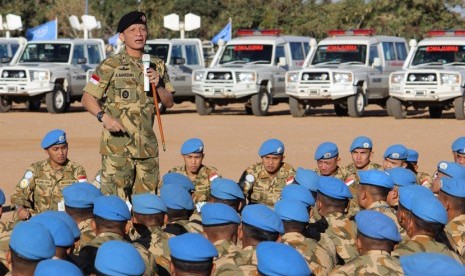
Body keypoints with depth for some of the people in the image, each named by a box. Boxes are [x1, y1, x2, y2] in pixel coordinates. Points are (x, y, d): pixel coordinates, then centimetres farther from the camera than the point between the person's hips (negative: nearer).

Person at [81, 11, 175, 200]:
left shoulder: (157, 66, 14)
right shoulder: (110, 66, -2)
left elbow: (169, 103, 17)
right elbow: (87, 98, -3)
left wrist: (158, 85, -3)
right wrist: (104, 117, -20)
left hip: (148, 147, 5)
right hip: (117, 146, -5)